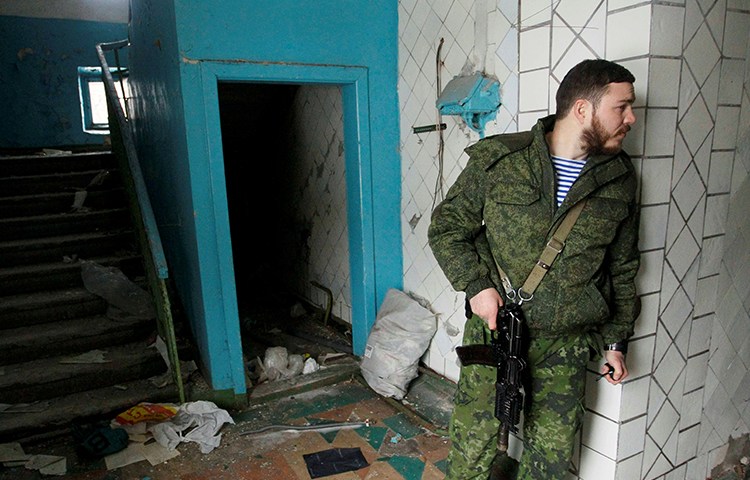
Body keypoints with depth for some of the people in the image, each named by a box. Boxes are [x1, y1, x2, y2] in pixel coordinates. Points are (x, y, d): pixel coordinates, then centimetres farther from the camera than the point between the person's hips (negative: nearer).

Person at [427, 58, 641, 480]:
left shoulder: (619, 179, 3)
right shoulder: (498, 161, -8)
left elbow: (623, 268, 13)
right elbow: (446, 228, 0)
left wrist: (616, 339, 12)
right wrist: (475, 284, -13)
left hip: (566, 346, 3)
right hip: (493, 331, -2)